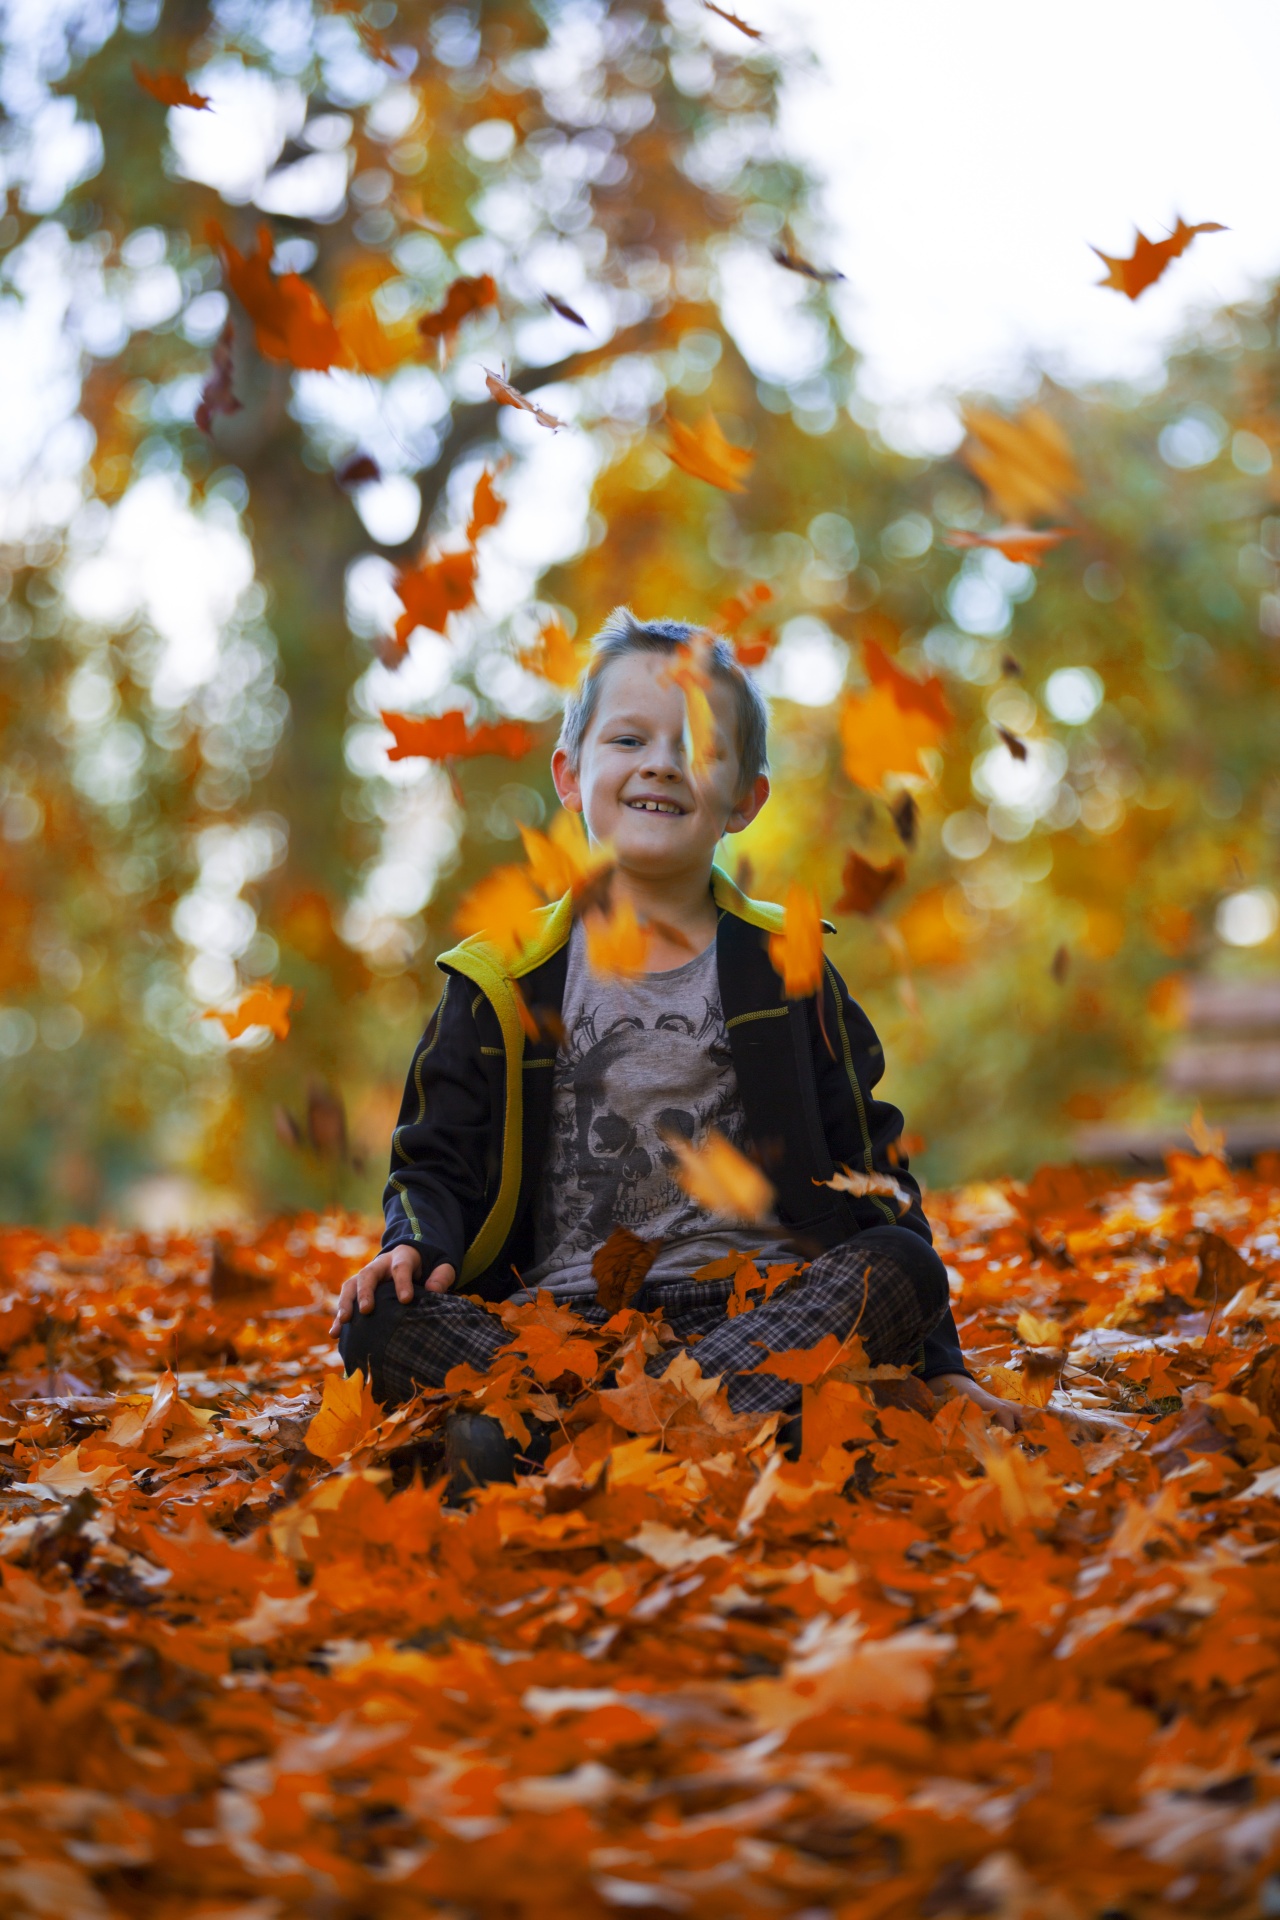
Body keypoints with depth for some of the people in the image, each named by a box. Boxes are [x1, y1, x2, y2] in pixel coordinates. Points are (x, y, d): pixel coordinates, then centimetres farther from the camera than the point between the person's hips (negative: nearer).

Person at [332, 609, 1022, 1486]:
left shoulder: (785, 971, 11)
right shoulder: (504, 984, 10)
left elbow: (870, 1169, 12)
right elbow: (438, 1164, 12)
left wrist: (937, 1362, 6)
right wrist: (417, 1246, -11)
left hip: (760, 1309, 1)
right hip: (562, 1324, 0)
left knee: (899, 1268, -29)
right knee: (379, 1318, -25)